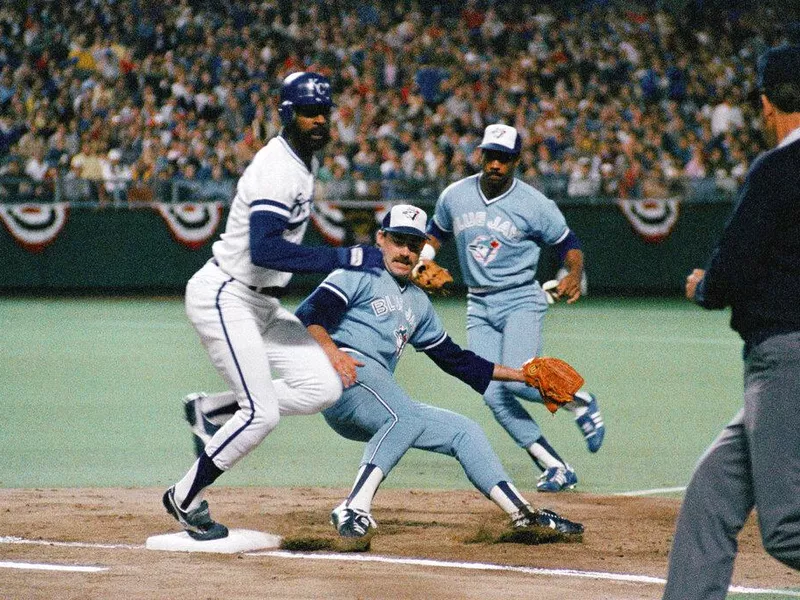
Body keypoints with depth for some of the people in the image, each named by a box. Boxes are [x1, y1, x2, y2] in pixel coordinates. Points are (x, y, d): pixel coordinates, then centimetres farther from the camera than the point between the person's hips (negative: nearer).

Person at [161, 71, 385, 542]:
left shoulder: (306, 160, 10)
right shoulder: (277, 168, -21)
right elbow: (265, 250, -33)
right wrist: (345, 259, -33)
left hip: (264, 305, 9)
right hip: (225, 298, -9)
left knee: (324, 387, -4)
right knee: (262, 412, -13)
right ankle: (185, 499, 5)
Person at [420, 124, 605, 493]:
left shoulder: (534, 205, -10)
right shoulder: (455, 196, 2)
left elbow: (566, 241, 2)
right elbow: (437, 232, 20)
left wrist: (575, 275, -17)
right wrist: (420, 262, 3)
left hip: (521, 300, -4)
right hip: (478, 306, 4)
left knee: (517, 380, -25)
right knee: (494, 395, -8)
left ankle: (579, 402, 6)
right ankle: (556, 469, -1)